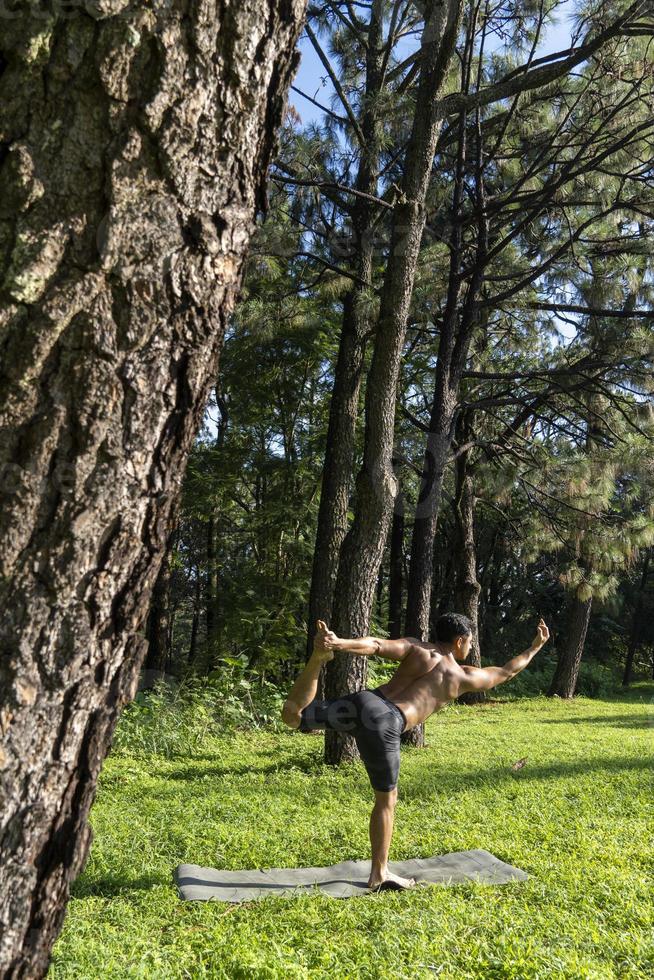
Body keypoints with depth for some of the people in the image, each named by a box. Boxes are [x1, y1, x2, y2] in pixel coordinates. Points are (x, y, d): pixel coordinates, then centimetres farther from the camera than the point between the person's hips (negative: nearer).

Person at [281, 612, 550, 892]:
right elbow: (507, 671, 32)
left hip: (364, 701, 2)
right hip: (385, 725, -2)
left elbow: (376, 644, -1)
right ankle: (379, 874, 27)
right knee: (386, 800, 17)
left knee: (291, 715, 2)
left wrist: (338, 643, -14)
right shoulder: (465, 677, 17)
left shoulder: (415, 648, 18)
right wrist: (536, 647, 45)